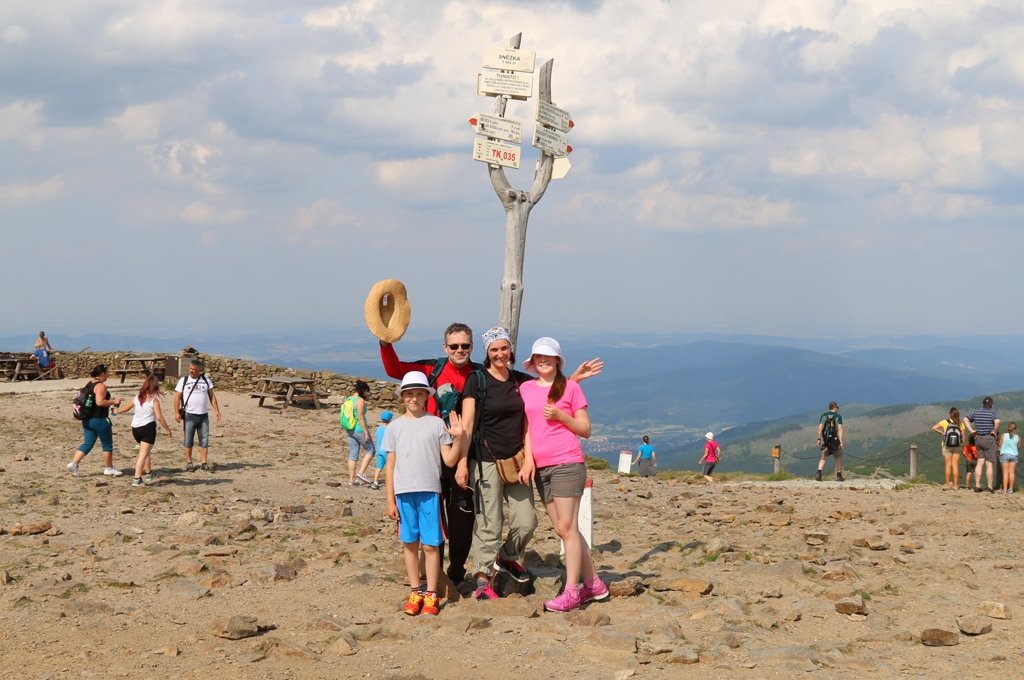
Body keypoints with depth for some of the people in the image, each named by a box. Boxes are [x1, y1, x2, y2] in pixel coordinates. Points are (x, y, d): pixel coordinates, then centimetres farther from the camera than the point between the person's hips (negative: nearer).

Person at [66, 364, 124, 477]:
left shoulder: (89, 384, 12)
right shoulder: (101, 386, -16)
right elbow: (100, 402, -26)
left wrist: (110, 401, 21)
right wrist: (114, 402, -15)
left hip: (88, 420, 8)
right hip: (100, 419, -8)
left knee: (87, 444, 11)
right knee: (107, 445, 7)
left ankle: (73, 463, -2)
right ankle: (109, 468, 16)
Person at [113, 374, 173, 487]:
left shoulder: (137, 398, 7)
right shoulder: (154, 400, -9)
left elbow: (126, 407, 21)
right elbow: (159, 417, -14)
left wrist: (117, 411, 40)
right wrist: (167, 429, -4)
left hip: (135, 427, 6)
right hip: (148, 428, -6)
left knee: (145, 452, 24)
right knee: (143, 454, -5)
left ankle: (149, 473, 37)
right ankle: (137, 479, -12)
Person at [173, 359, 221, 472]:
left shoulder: (205, 380, 6)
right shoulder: (183, 380, 1)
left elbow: (212, 396, 8)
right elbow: (177, 397, -1)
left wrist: (216, 410, -1)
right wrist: (177, 412, -11)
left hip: (203, 415, 2)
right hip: (189, 415, -2)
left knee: (204, 440, 3)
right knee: (188, 440, 3)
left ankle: (204, 463, 8)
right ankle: (189, 462, 10)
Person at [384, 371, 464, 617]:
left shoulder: (437, 424, 4)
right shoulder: (395, 427, 8)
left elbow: (449, 460, 3)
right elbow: (391, 466, 9)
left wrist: (457, 438, -13)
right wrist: (390, 500, 6)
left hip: (430, 491, -2)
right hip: (404, 493, 2)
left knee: (430, 544, -1)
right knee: (409, 543, 7)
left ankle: (431, 594, 5)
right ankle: (415, 591, 16)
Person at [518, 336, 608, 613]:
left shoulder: (570, 387, 1)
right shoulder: (526, 389, 12)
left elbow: (586, 430, 3)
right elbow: (527, 428, 13)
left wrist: (560, 415, -12)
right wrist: (528, 460, -1)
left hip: (567, 464, -5)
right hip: (541, 466, 5)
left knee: (567, 527, -9)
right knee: (563, 529, 7)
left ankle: (571, 592, -7)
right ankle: (593, 583, 17)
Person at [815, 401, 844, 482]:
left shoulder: (823, 415, 4)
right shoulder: (838, 416, -3)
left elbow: (820, 428, -3)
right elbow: (840, 429, -12)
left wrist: (819, 439, 0)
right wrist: (841, 441, -15)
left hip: (825, 440, 2)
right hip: (835, 439, -2)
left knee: (823, 458, 6)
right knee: (838, 458, 16)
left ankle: (819, 473, -17)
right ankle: (839, 476, 19)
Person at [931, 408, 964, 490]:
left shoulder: (945, 422, -5)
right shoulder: (960, 424, -2)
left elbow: (934, 427, -12)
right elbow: (963, 437, -2)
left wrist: (942, 432, -1)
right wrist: (963, 447, 9)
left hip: (947, 446, -1)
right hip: (957, 446, 1)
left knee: (948, 465, 5)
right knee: (955, 465, 4)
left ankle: (948, 484, 5)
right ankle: (955, 485, 3)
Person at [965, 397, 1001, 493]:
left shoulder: (976, 412, 6)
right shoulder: (992, 413, -11)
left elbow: (966, 420, 13)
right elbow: (997, 422, -29)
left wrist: (971, 430, 8)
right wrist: (995, 431, -14)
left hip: (978, 438, 5)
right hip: (989, 439, -5)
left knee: (980, 462, 9)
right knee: (989, 464, 1)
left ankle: (977, 486, 5)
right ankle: (990, 487, 3)